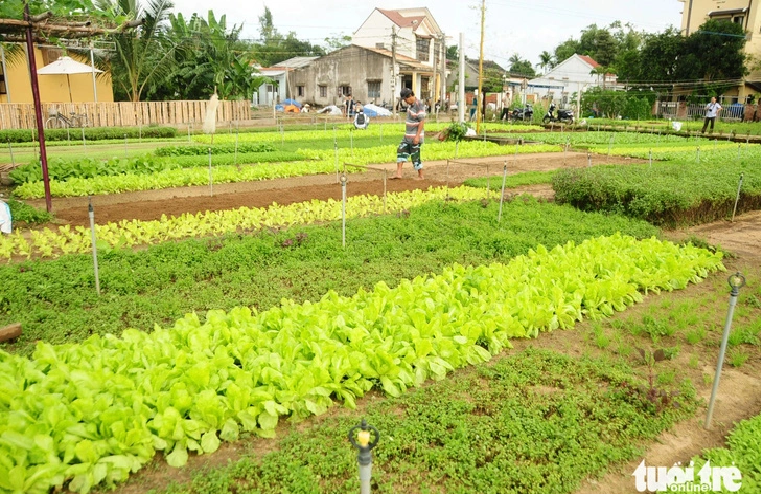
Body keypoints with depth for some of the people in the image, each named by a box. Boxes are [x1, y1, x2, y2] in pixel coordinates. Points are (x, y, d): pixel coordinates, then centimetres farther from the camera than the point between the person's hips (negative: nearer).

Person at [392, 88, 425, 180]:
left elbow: (422, 121, -22)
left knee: (415, 156, -1)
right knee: (401, 151, 5)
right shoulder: (410, 104, 7)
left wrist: (417, 136, -23)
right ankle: (399, 174, 5)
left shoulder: (419, 105, -19)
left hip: (415, 136, -9)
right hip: (407, 135, 9)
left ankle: (420, 176, 12)